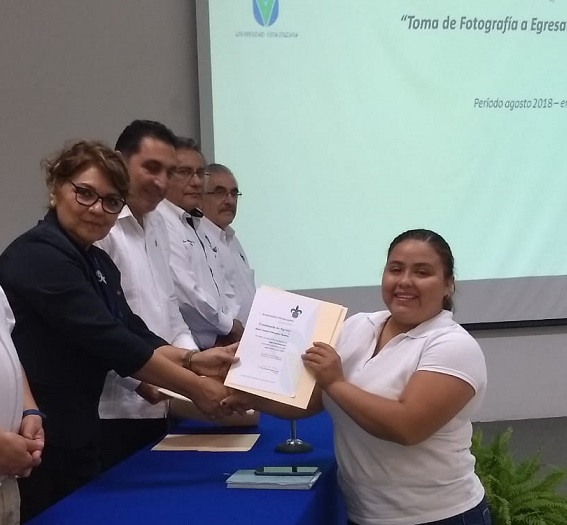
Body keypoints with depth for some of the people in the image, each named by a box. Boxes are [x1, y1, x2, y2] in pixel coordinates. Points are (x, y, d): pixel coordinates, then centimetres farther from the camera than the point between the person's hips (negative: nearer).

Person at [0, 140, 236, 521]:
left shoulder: (97, 262, 12)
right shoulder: (38, 256, -17)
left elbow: (131, 334, 7)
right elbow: (107, 340, -23)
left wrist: (192, 360, -10)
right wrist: (194, 387, -18)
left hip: (76, 434, 9)